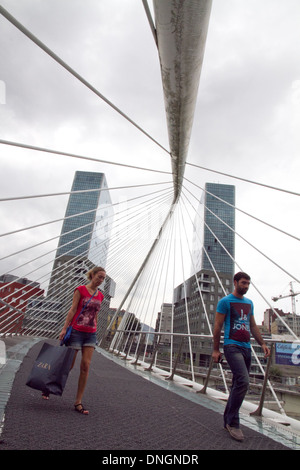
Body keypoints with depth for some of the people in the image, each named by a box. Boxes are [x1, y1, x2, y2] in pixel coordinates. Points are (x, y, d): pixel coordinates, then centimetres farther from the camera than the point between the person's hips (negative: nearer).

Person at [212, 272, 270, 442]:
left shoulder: (249, 303, 17)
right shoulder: (225, 302, -4)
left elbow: (253, 326, 22)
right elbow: (218, 327, -4)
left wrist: (263, 343, 11)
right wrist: (216, 350, -6)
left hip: (246, 347, 7)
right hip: (232, 346, -7)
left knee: (239, 384, 10)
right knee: (243, 381, -19)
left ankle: (228, 420, 24)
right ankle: (233, 422, -4)